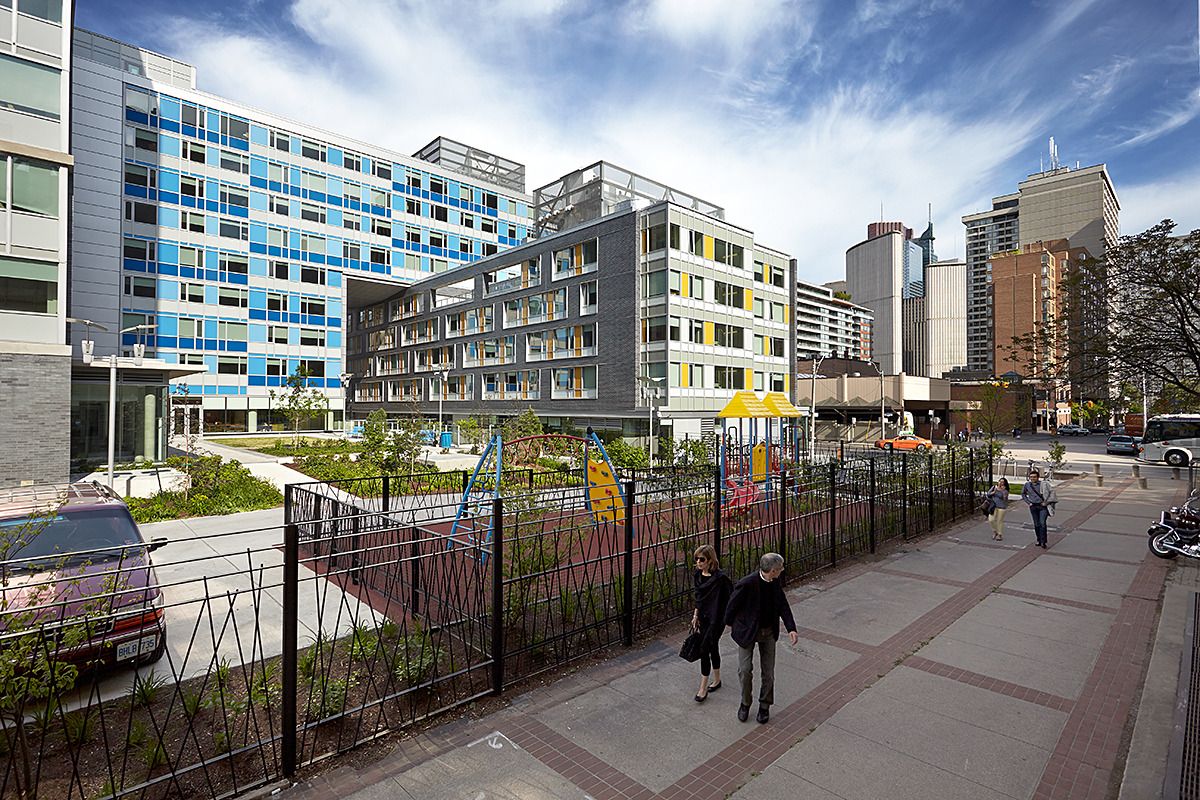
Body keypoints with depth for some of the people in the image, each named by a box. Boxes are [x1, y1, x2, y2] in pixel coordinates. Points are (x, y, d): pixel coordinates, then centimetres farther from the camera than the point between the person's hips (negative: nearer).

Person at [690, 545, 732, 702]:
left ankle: (703, 688, 9)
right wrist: (695, 615, 14)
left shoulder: (720, 578, -22)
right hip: (703, 617, 7)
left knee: (704, 650, -4)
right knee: (712, 648, 19)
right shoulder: (697, 575, 0)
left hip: (716, 619, -7)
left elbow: (731, 598, -15)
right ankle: (717, 680, 37)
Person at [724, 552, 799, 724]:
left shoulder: (775, 583, -10)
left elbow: (783, 606, -2)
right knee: (745, 670, 0)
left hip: (769, 632, 5)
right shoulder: (747, 584, -29)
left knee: (768, 672, 12)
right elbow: (733, 605, -14)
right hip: (747, 631, -5)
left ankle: (765, 705, 33)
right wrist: (730, 623, 1)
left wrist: (791, 629, -13)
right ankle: (745, 703, 26)